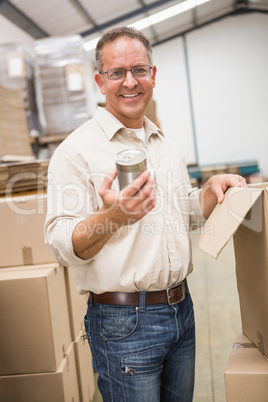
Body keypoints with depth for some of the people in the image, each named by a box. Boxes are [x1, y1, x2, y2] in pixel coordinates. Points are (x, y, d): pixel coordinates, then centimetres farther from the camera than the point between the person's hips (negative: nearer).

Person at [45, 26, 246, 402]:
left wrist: (214, 186, 1)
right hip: (124, 321, -6)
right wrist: (113, 217, -36)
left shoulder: (166, 145, 10)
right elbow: (63, 244, -18)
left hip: (181, 309, 7)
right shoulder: (77, 149, -12)